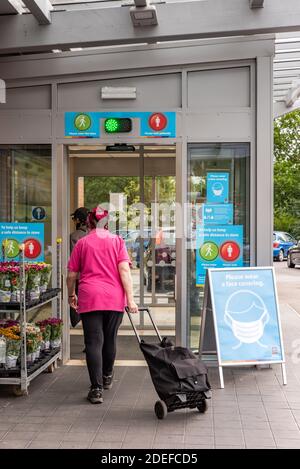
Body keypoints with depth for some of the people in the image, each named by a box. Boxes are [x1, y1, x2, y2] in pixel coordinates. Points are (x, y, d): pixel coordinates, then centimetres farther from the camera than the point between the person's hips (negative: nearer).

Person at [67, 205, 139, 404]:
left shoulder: (82, 243, 6)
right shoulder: (117, 241, 6)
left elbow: (71, 275, 7)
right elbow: (124, 270, -5)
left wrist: (71, 295, 24)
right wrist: (130, 298, -6)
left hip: (89, 298, -1)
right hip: (115, 298, 2)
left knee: (94, 342, 0)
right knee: (110, 339, 18)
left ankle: (97, 388, -7)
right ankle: (107, 377, 37)